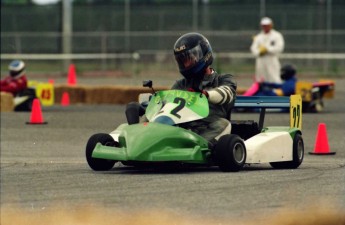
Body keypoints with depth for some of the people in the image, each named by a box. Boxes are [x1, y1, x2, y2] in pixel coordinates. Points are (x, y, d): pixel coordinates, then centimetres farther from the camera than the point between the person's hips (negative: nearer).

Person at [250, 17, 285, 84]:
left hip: (272, 61, -4)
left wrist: (267, 49, -14)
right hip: (260, 62, 4)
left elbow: (279, 47, -8)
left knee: (275, 80, -14)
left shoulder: (277, 35, 3)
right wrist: (259, 52, -11)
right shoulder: (258, 37, 17)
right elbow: (253, 48, 9)